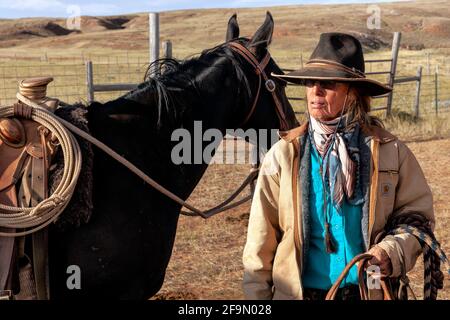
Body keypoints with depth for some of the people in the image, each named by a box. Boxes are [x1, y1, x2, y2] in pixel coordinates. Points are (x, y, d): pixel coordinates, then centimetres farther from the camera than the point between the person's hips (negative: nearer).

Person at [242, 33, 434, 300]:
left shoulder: (390, 151, -5)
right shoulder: (283, 155, -5)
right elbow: (261, 240, -2)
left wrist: (392, 252, -16)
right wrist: (256, 293, -3)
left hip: (371, 290, 0)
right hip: (298, 290, 0)